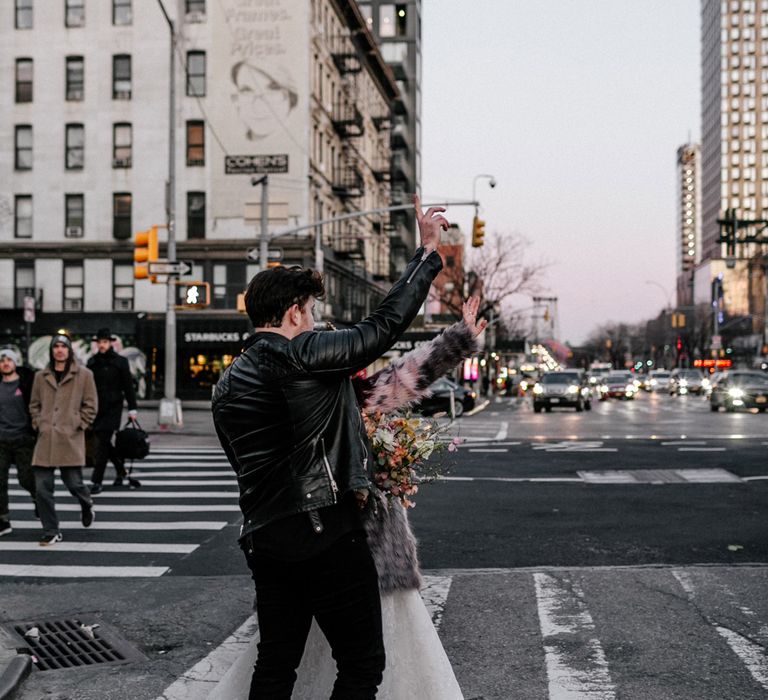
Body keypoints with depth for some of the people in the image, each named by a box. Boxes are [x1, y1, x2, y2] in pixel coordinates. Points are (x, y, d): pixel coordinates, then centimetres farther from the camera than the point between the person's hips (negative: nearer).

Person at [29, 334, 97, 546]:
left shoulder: (84, 375, 1)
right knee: (42, 488, -1)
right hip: (45, 440, 3)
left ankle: (87, 506, 34)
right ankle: (51, 532, 10)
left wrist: (78, 425, -4)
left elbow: (90, 405, 3)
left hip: (71, 439, -3)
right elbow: (34, 404, 19)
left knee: (73, 482, -2)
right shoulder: (41, 376, 10)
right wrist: (38, 424, 6)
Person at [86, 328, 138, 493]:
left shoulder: (120, 362, -1)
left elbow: (128, 386, 0)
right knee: (104, 444, 11)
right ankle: (121, 472, 31)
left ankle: (96, 482, -8)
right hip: (95, 408, 5)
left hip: (112, 409, -5)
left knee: (100, 445, -10)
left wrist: (132, 408, -3)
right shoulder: (92, 362, 9)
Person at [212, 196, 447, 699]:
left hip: (265, 541, 8)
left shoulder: (228, 385, 12)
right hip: (328, 535, -8)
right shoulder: (305, 356, -12)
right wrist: (429, 251, 0)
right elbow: (386, 324, -10)